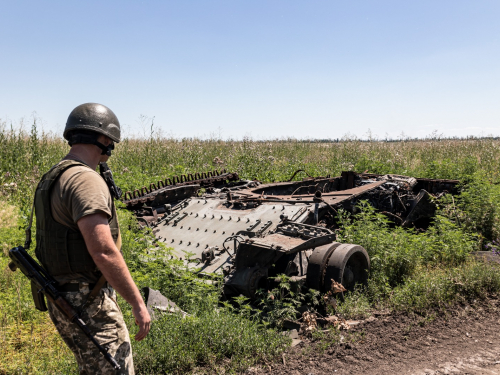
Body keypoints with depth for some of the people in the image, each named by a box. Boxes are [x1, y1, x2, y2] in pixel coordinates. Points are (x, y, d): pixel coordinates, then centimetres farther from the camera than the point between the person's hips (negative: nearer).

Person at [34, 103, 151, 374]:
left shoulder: (53, 179, 12)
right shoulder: (85, 179, -21)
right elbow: (103, 252, -28)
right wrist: (138, 304, -21)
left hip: (64, 299, 10)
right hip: (88, 304, -10)